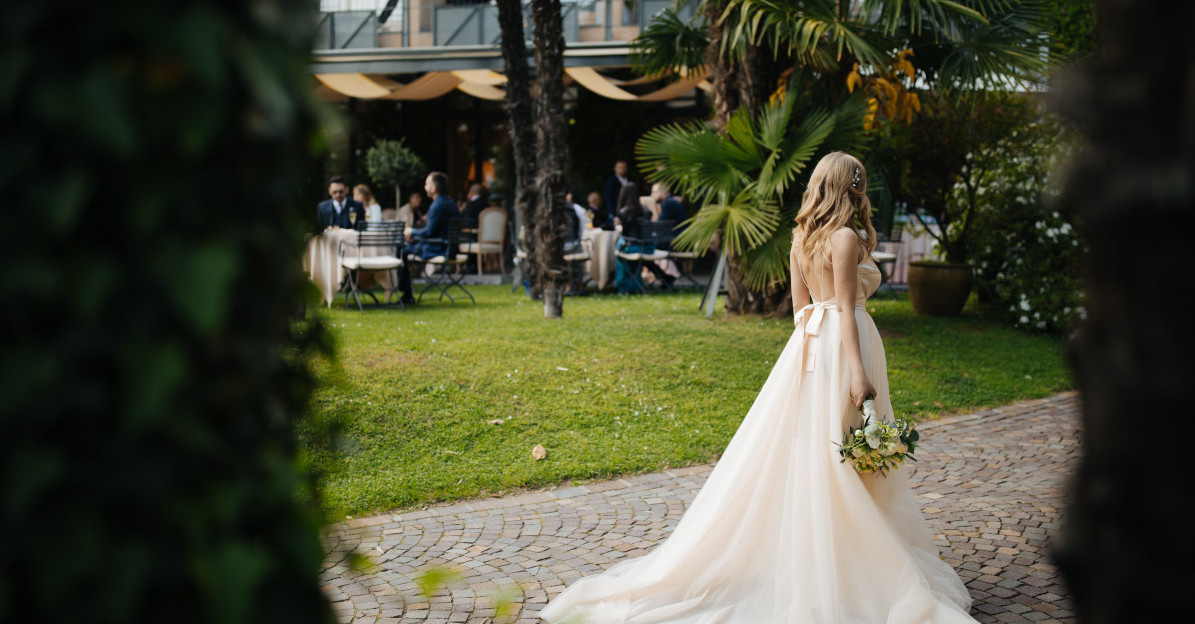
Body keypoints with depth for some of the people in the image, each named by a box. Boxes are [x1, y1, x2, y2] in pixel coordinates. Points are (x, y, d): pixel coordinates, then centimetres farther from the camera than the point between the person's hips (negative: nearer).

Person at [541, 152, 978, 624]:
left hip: (809, 345, 8)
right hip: (842, 348, -8)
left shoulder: (801, 239, 11)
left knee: (801, 452, 12)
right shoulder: (846, 239, -13)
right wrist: (858, 372, -20)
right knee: (843, 458, -2)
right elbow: (846, 309, -18)